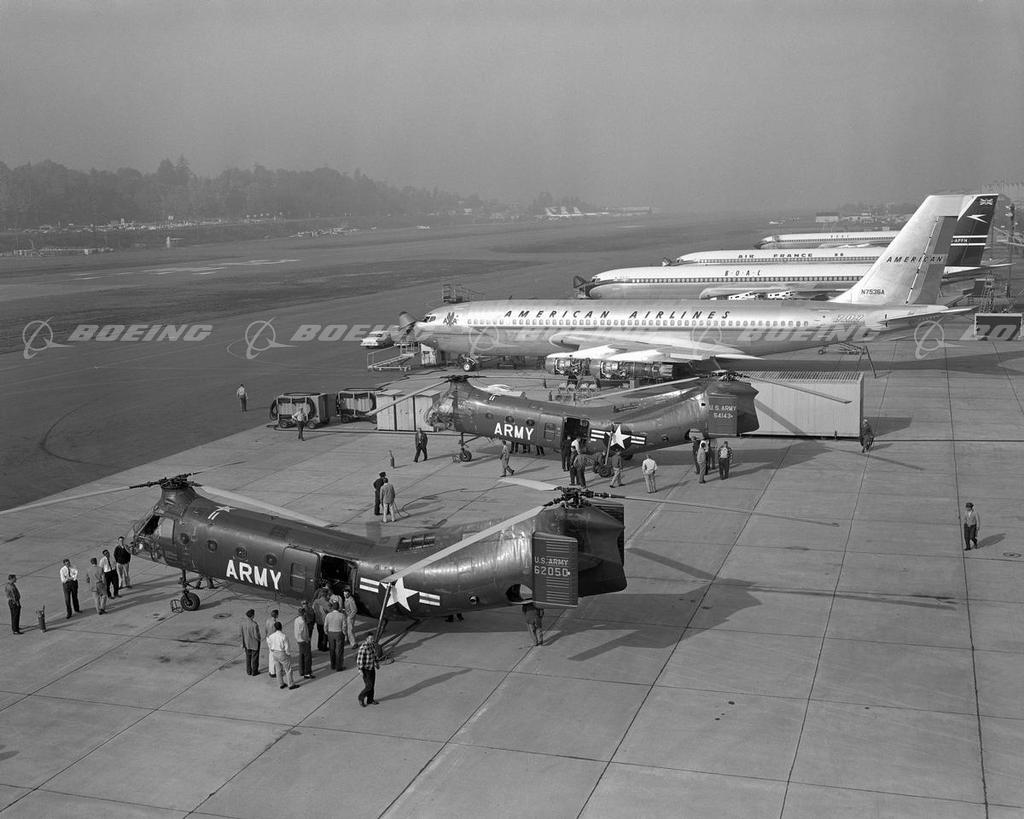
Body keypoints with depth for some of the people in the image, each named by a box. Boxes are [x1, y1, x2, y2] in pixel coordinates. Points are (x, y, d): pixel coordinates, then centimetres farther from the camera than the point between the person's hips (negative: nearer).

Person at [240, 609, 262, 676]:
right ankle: (254, 672, 28)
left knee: (248, 657, 22)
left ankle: (248, 671, 35)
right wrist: (260, 638, -1)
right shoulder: (255, 624, -33)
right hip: (254, 643, -5)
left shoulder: (243, 622, -15)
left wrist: (243, 643, 8)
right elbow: (256, 636, -25)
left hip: (247, 642, 5)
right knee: (254, 657, 14)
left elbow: (242, 633, -4)